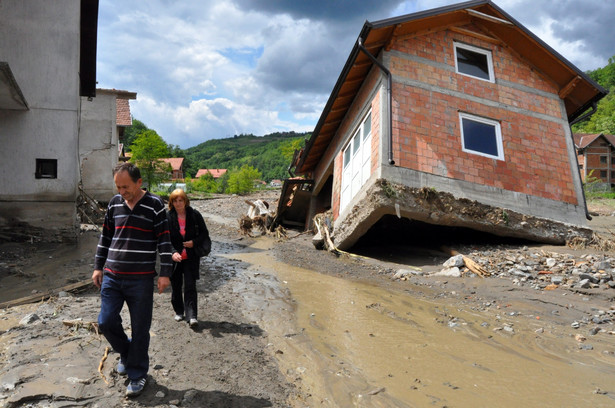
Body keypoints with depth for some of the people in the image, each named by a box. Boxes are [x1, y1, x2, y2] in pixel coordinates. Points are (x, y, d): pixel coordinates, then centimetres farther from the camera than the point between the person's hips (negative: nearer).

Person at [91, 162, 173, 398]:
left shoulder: (154, 205, -7)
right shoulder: (114, 203, 7)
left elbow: (164, 241, -6)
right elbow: (105, 237, 16)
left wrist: (165, 273, -10)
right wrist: (98, 267, 14)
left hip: (141, 279, -4)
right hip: (112, 277, 4)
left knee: (140, 330, 4)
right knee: (106, 322, 5)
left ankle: (137, 375, 22)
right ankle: (126, 353, 34)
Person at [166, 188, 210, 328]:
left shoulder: (194, 215, -2)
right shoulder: (168, 217, -4)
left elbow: (204, 233, 6)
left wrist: (194, 242, -12)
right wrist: (173, 252, -23)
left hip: (191, 257, -1)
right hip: (175, 258, 1)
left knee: (190, 286, -6)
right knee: (176, 286, 12)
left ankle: (191, 316, -6)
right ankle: (179, 311, 32)